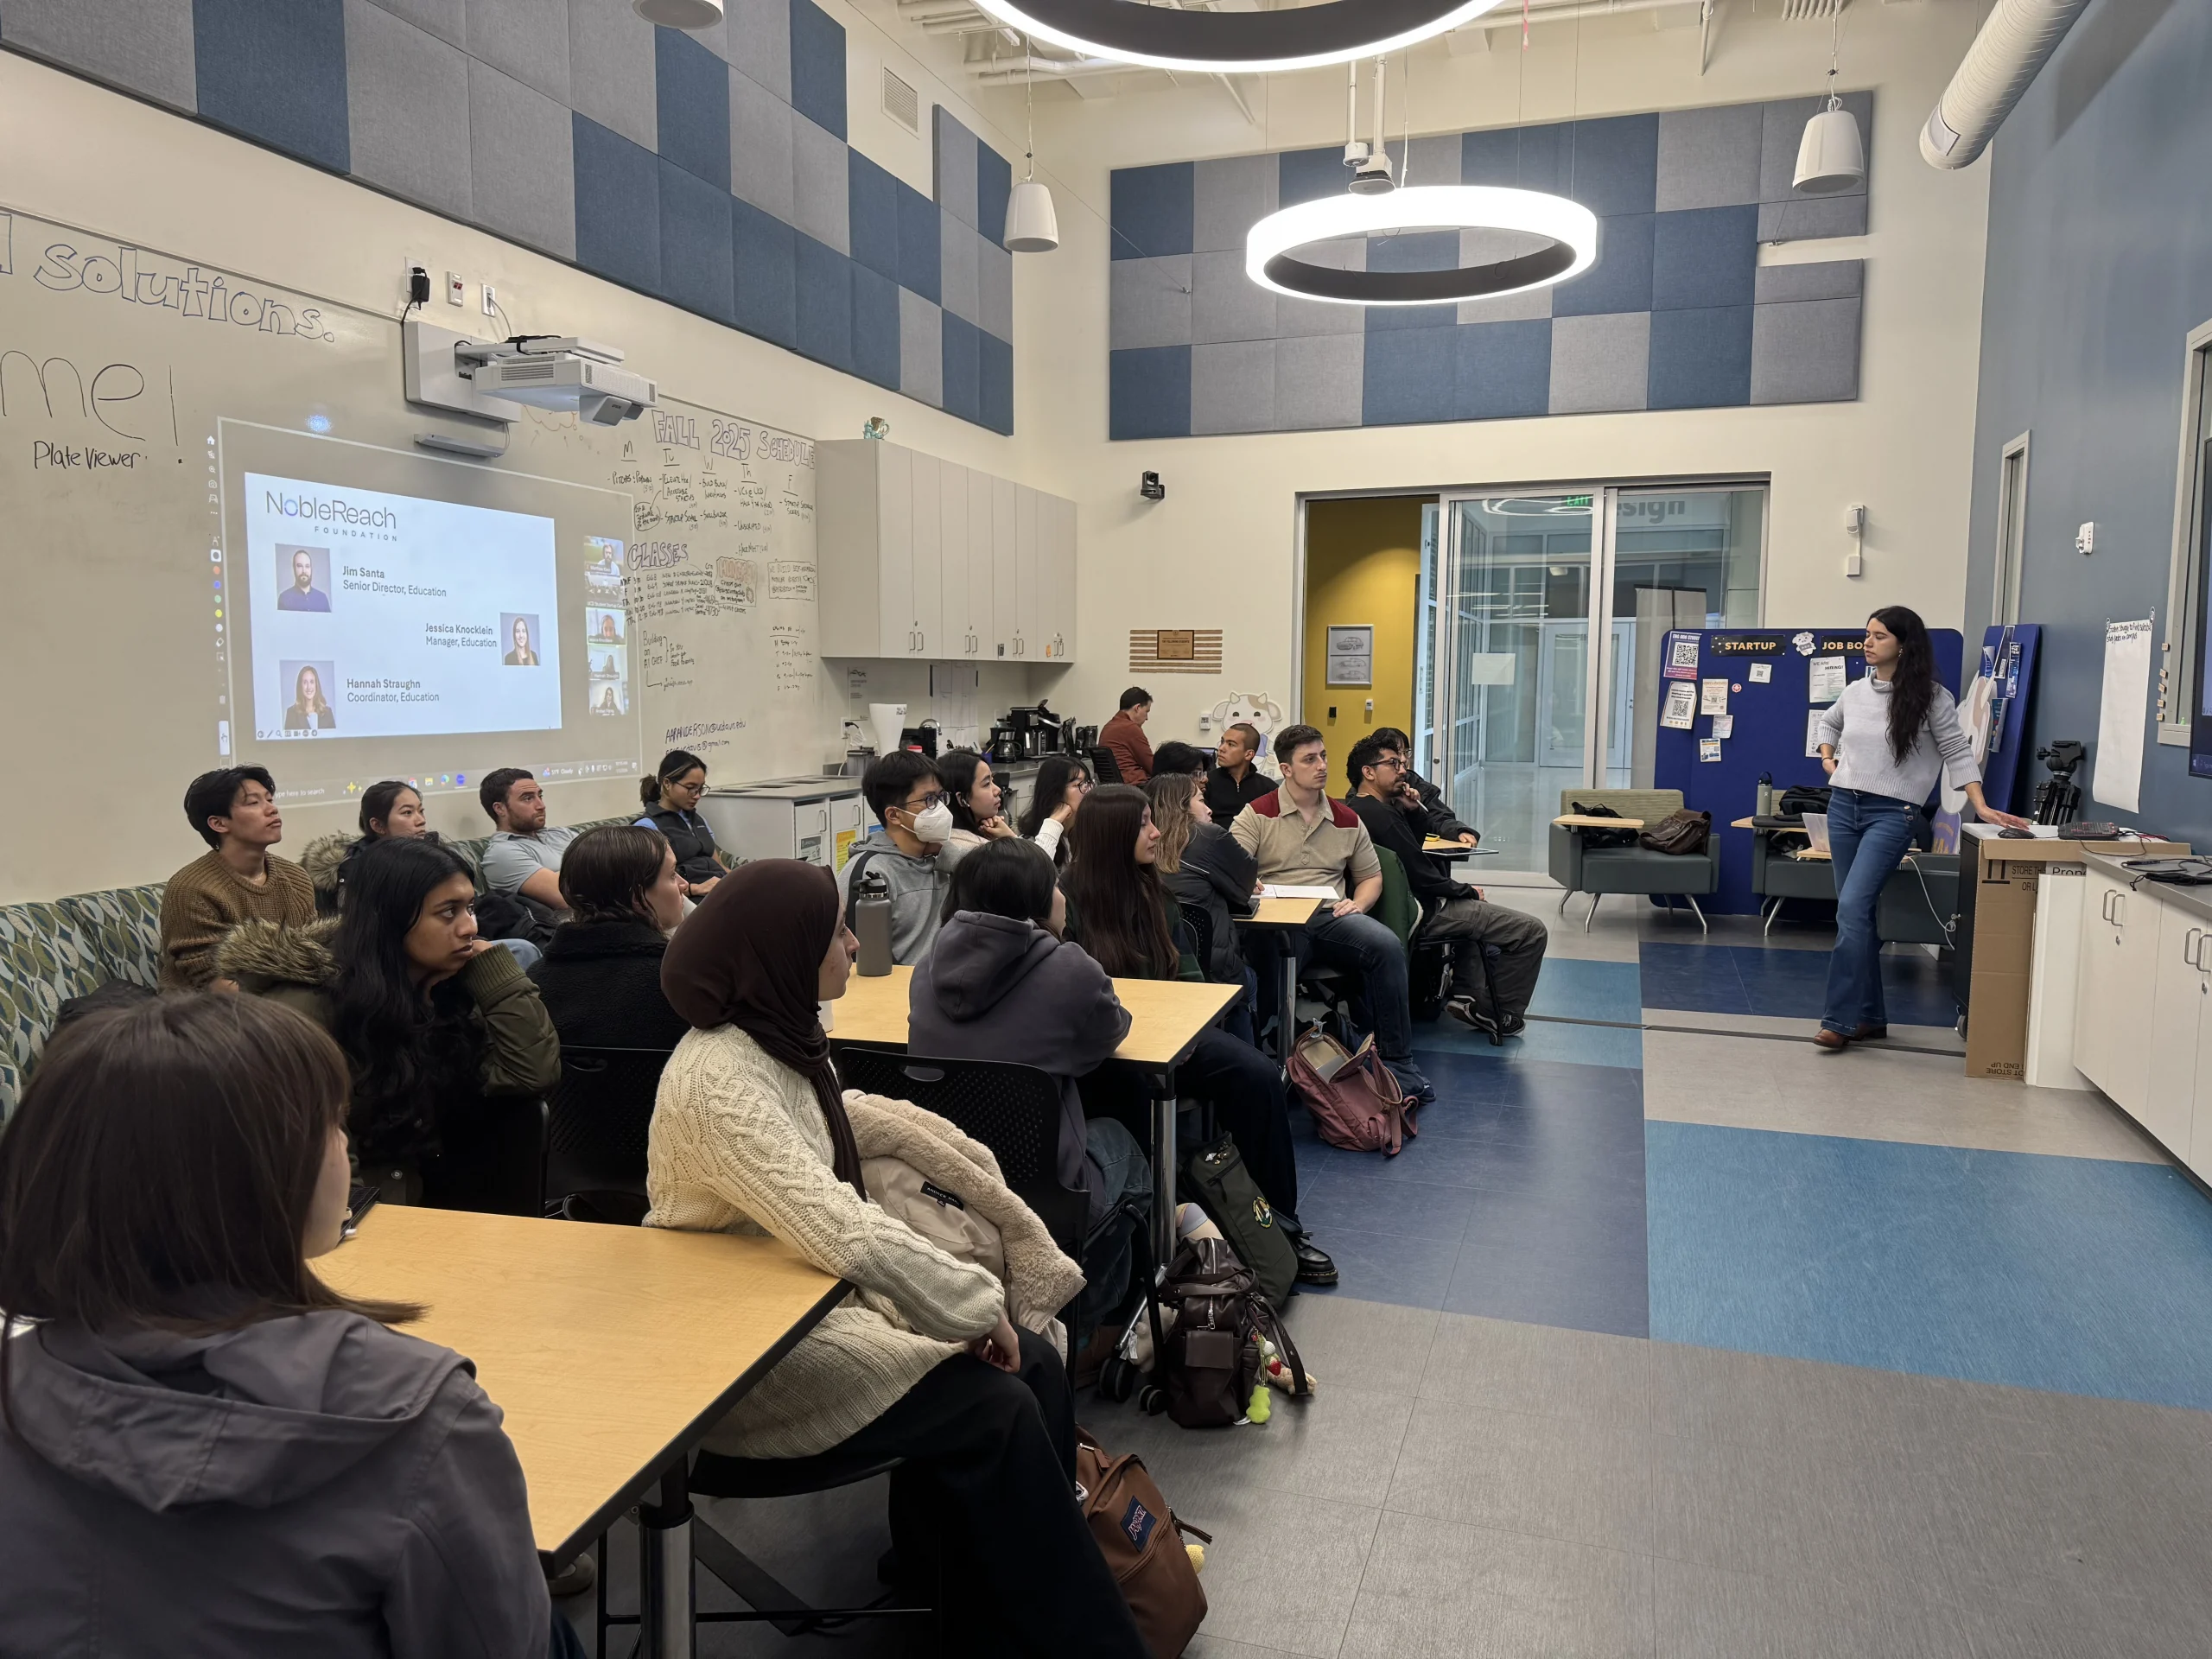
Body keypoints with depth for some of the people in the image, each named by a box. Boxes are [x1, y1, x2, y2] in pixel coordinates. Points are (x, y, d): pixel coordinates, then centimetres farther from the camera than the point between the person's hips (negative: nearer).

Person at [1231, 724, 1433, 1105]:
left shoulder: (1347, 820, 18)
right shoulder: (1257, 814, 7)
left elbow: (1371, 876, 25)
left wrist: (1358, 904, 4)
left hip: (1332, 916, 3)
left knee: (1387, 946, -25)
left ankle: (1397, 1061, -20)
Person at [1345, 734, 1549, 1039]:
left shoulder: (1356, 806, 8)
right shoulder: (1380, 815, -24)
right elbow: (1422, 875, -23)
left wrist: (1412, 810, -1)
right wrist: (1469, 891, -7)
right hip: (1424, 912, -11)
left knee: (1478, 911, 40)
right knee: (1532, 931, -8)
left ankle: (1466, 993, 29)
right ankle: (1500, 1014, 6)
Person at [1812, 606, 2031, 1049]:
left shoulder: (1930, 697, -5)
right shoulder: (1856, 691, 9)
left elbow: (1957, 753, -3)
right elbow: (1828, 723, 30)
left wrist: (1982, 807, -11)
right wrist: (1828, 760, 14)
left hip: (1891, 813, -6)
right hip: (1843, 807, 6)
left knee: (1852, 908, -19)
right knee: (1859, 912, 8)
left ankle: (1840, 1020, -15)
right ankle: (1870, 1016, 18)